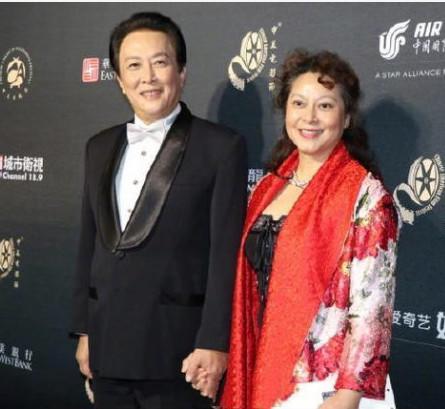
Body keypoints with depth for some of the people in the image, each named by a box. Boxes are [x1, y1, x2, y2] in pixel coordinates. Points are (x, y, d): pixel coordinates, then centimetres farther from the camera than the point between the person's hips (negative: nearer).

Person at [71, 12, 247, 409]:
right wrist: (84, 330, 12)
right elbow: (90, 244, 14)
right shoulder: (100, 147, 11)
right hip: (107, 347, 5)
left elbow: (226, 254, -10)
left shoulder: (222, 147, -6)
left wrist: (213, 343, -14)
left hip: (177, 350, -5)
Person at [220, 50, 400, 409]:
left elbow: (371, 306, -15)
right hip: (264, 377, 6)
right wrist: (242, 377, 10)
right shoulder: (269, 186, 7)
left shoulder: (365, 193, -12)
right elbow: (254, 289, 11)